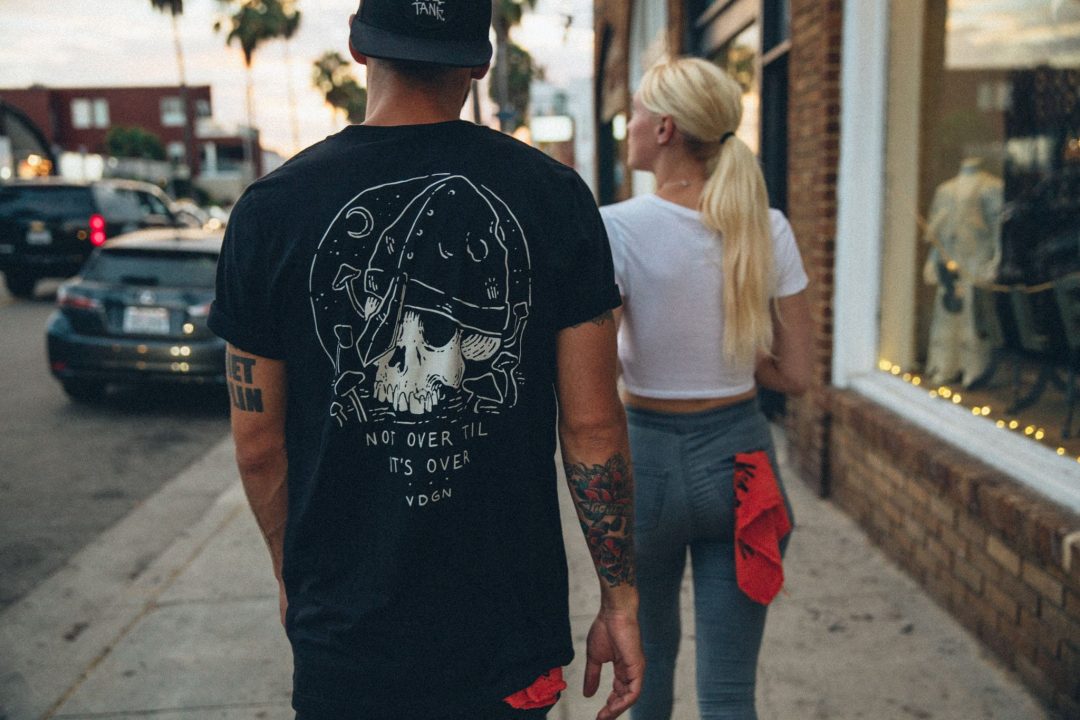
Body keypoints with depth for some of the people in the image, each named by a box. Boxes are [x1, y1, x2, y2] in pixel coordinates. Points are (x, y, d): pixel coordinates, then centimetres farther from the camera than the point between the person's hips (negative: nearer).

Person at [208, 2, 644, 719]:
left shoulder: (274, 207, -9)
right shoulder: (554, 194, -9)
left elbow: (258, 444, -2)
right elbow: (593, 426, -8)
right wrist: (619, 599, 3)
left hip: (347, 638, 0)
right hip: (511, 631, 1)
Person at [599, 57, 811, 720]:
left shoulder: (616, 228, -15)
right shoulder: (768, 229, -3)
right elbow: (795, 375, 0)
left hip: (645, 455, -2)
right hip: (738, 455, 3)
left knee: (650, 653, 23)